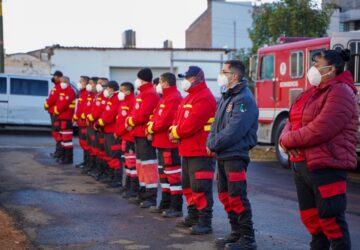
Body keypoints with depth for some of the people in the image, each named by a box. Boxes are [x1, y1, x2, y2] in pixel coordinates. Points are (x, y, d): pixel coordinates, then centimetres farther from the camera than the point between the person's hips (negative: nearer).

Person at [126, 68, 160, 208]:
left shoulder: (150, 94, -14)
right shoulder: (143, 94, 18)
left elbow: (142, 115, -23)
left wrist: (130, 121, -8)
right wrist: (130, 122, 1)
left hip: (145, 135, -11)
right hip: (139, 134, 11)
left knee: (148, 165, -8)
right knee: (140, 164, 16)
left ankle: (151, 197, -5)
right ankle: (143, 194, 25)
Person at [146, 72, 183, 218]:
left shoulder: (174, 98, -16)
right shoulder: (166, 98, 17)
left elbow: (165, 121, -23)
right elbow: (156, 117, 17)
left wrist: (151, 129, -9)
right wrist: (150, 128, -2)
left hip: (169, 143, -11)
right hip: (162, 142, 11)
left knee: (173, 173, -6)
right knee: (164, 173, 16)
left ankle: (176, 207, -1)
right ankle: (165, 204, 26)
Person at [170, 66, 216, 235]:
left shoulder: (204, 98, -16)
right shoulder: (189, 97, 18)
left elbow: (191, 124, -23)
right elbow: (178, 119, 16)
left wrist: (176, 133, -9)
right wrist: (174, 131, -4)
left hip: (200, 152, -11)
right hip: (187, 150, 11)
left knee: (200, 187, -9)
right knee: (187, 185, 18)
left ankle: (205, 222, -4)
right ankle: (193, 217, 29)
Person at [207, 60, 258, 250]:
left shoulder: (244, 99, -15)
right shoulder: (225, 97, 15)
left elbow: (233, 131, -22)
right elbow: (216, 124, 17)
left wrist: (214, 144, -13)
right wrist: (211, 142, -2)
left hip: (235, 156, -10)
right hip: (222, 155, 10)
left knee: (237, 198, -7)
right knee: (225, 196, 14)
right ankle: (237, 233, 25)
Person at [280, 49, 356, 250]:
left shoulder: (340, 92, -12)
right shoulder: (313, 92, 17)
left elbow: (320, 130, -23)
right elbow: (292, 121, 16)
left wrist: (289, 141, -11)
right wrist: (286, 139, -7)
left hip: (327, 168, -9)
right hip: (301, 165, 9)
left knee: (332, 220, -4)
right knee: (311, 218, 16)